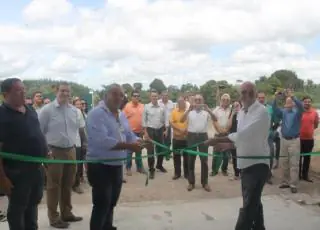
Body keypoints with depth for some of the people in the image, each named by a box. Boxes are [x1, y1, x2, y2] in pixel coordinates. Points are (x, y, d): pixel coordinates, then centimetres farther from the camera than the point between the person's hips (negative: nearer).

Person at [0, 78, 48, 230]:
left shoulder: (30, 111, 8)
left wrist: (46, 152, 13)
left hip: (36, 167, 8)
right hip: (17, 171, -7)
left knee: (33, 203, 22)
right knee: (17, 208, 9)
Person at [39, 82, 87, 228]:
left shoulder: (74, 110, 7)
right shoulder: (47, 110, -8)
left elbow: (80, 128, 18)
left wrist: (86, 143, 14)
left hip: (71, 151, 5)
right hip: (54, 152, -5)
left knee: (68, 184, 15)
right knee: (54, 185, 3)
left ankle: (66, 213, 30)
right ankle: (54, 217, 15)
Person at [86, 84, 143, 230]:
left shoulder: (121, 115, 10)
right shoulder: (96, 113, -18)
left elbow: (130, 136, 11)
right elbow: (102, 141, -30)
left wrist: (137, 142, -14)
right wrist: (129, 146, -28)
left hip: (117, 166, 8)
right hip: (100, 166, -8)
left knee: (111, 204, 21)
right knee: (102, 205, -3)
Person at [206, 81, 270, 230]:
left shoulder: (261, 111, -18)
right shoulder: (241, 112, 10)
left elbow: (244, 134, -28)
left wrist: (218, 140, -24)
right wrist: (227, 145, -2)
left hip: (258, 163, -9)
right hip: (246, 162, 9)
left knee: (249, 205, -6)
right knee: (253, 202, 21)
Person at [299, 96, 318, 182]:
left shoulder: (315, 112, 1)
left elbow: (316, 124, 15)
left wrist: (309, 129, 9)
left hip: (310, 138, 3)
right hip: (299, 138, -3)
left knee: (307, 157, 11)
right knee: (298, 157, 5)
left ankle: (305, 175, 22)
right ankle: (298, 175, 16)